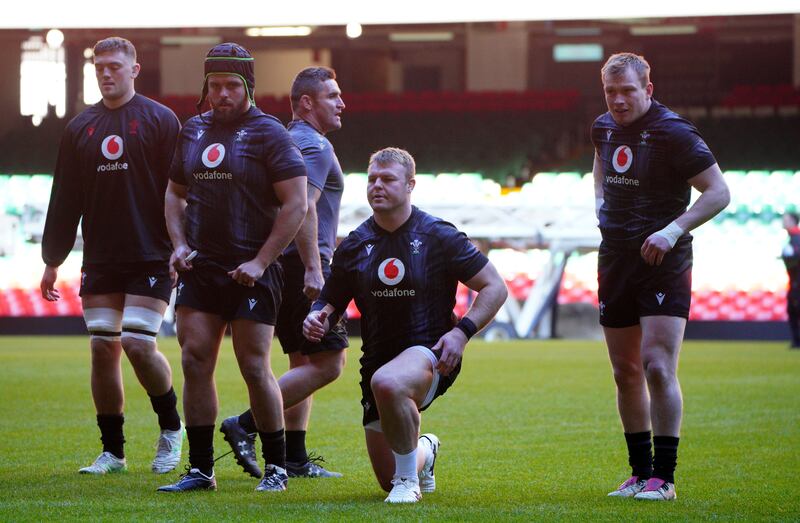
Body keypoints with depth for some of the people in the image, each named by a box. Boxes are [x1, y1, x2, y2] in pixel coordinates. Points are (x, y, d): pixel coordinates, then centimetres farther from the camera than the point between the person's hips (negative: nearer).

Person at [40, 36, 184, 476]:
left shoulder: (160, 121, -2)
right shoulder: (80, 128, 12)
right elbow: (64, 200, 14)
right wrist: (52, 261, 12)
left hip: (151, 258, -5)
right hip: (100, 260, 5)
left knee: (138, 343, -13)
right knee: (103, 349, 1)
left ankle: (171, 427, 11)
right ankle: (112, 451, 9)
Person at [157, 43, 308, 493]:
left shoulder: (269, 134, -6)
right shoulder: (193, 131, 12)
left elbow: (296, 206, -10)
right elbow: (176, 193, 24)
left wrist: (260, 262, -14)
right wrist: (180, 244, 7)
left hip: (250, 270, -5)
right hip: (200, 268, 5)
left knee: (255, 368, -5)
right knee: (195, 362, -1)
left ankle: (276, 467, 8)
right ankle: (201, 469, 6)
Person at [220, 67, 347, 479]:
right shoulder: (315, 146, -11)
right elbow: (303, 207, -23)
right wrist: (313, 269, -27)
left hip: (278, 266, 10)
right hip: (303, 265, -10)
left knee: (303, 363, 13)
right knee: (328, 363, -8)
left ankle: (294, 459, 10)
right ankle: (247, 424, -12)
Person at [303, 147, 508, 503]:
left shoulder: (438, 236, -5)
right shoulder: (354, 246, 6)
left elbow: (494, 288, -2)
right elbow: (330, 304, 14)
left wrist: (462, 331, -16)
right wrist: (317, 320, -11)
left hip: (429, 351, -5)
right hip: (378, 360, 5)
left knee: (387, 382, -43)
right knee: (389, 481, 9)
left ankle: (408, 479, -22)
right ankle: (424, 451, 47)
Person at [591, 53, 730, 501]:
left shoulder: (673, 132, -12)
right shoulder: (604, 129, 9)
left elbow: (718, 192, -12)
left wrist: (673, 231, -20)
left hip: (663, 263, -7)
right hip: (615, 260, 7)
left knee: (658, 366, -14)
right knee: (625, 373, 9)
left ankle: (664, 477, -8)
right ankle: (641, 472, 18)